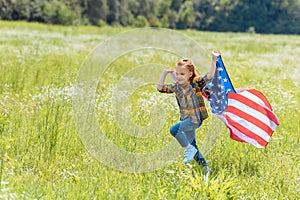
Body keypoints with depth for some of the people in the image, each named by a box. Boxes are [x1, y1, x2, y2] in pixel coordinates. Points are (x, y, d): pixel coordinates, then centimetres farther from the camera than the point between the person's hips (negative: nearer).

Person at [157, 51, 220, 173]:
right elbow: (160, 87, 9)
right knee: (193, 146, 13)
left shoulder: (196, 83, -10)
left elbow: (210, 76, -22)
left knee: (174, 130, -26)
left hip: (195, 119, -7)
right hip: (186, 119, 7)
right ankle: (205, 167, 25)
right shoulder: (176, 87, 6)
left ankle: (189, 149, -8)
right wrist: (165, 73, 4)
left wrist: (214, 60, -32)